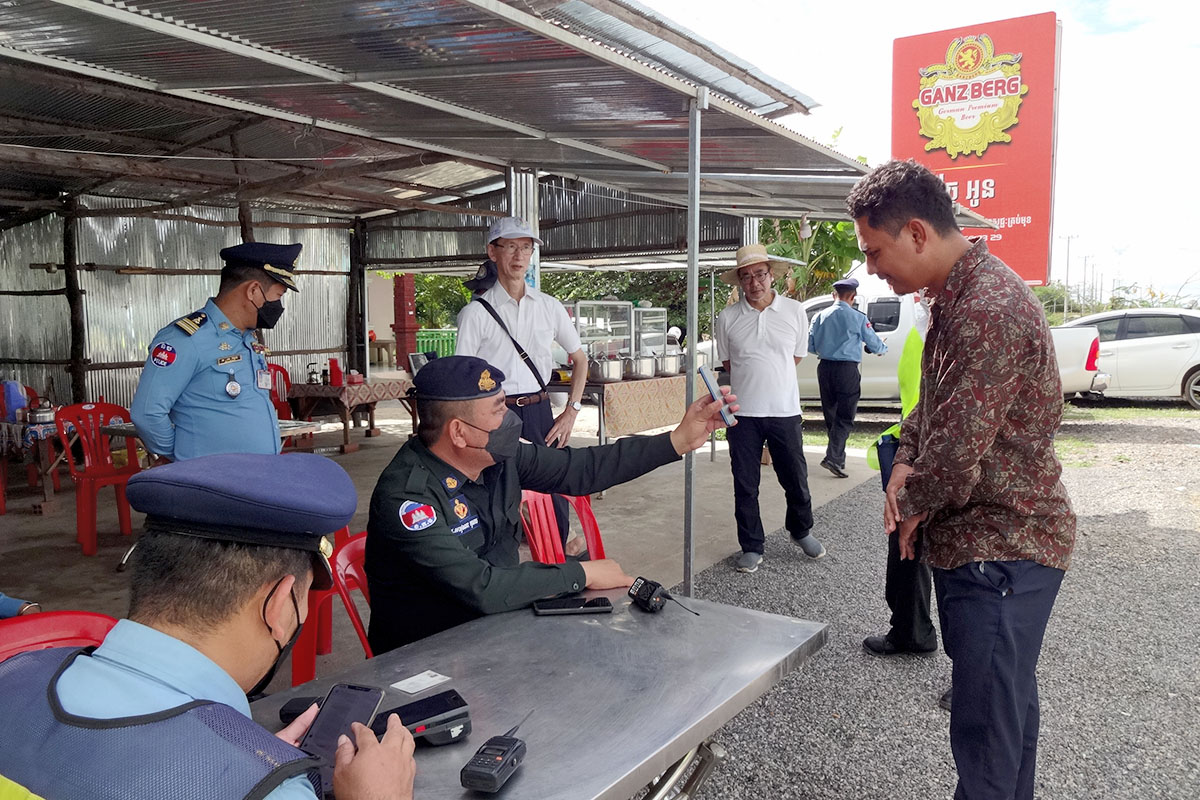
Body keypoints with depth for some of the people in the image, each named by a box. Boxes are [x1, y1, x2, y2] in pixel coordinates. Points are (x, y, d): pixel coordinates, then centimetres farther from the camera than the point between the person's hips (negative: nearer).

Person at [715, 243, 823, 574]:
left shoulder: (794, 311, 0)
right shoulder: (728, 318, -1)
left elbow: (797, 356, 12)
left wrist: (769, 377, 11)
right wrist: (751, 380, 6)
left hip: (785, 411, 0)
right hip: (744, 413, 0)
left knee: (796, 479, 11)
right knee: (745, 485, 6)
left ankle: (801, 531, 37)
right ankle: (752, 548, 21)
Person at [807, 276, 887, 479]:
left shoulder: (820, 316, 4)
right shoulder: (858, 318, -7)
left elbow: (810, 346, 7)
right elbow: (874, 344, 2)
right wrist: (883, 348, 25)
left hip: (824, 368, 5)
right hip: (847, 370, -5)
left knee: (830, 414, 15)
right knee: (845, 417, -1)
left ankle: (839, 458, 23)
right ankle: (833, 457, -13)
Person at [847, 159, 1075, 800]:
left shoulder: (986, 313, -25)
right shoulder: (960, 293, 10)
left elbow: (955, 464, -27)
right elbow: (934, 399, 20)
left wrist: (911, 507, -7)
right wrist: (906, 460, 2)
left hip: (1000, 549, -10)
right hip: (998, 544, 10)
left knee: (987, 730, -1)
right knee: (1009, 703, 23)